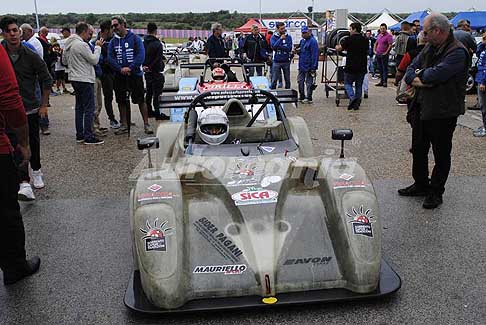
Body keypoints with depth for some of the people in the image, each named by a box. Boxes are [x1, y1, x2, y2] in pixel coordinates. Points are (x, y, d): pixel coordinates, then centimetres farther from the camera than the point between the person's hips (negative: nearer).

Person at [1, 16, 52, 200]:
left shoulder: (31, 56, -6)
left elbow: (46, 80, 1)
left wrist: (44, 105, 0)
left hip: (31, 108, 0)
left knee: (33, 143, 14)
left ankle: (36, 172, 38)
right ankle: (24, 184, -12)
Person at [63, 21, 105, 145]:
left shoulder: (68, 44, 10)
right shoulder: (82, 44, -18)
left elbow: (64, 60, 20)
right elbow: (94, 60, -13)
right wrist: (98, 47, -3)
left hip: (75, 79, 9)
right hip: (85, 80, -9)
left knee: (79, 107, 14)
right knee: (89, 109, -5)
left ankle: (79, 135, 19)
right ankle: (89, 137, -5)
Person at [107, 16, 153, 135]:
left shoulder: (135, 38, -2)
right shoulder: (113, 41, 9)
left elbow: (141, 55, -9)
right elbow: (110, 58, 2)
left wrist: (130, 68, -18)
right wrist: (120, 69, -15)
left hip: (135, 74, -4)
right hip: (119, 76, 4)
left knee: (141, 100, -2)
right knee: (121, 101, 8)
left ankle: (146, 124, 6)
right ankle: (124, 126, 18)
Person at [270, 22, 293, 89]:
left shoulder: (288, 37, 3)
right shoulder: (273, 37, 1)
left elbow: (289, 48, -9)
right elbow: (273, 46, -16)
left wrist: (279, 46, -13)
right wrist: (280, 39, -17)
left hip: (286, 61, 2)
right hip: (276, 61, -1)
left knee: (287, 80, 9)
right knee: (274, 80, 0)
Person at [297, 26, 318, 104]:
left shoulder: (312, 41, -14)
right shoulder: (302, 41, 13)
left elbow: (314, 55, -18)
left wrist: (313, 67, -21)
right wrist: (298, 50, 3)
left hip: (309, 67, -9)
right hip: (302, 66, 9)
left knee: (309, 83, 0)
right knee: (300, 81, 13)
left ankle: (309, 98, 8)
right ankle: (302, 97, 24)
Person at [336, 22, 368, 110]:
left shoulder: (349, 40, -9)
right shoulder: (365, 40, 7)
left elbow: (339, 48, 0)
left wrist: (337, 47, 25)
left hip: (351, 67, -4)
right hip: (362, 67, 5)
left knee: (348, 83, 9)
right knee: (359, 85, 13)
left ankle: (352, 97, -15)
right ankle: (357, 103, 13)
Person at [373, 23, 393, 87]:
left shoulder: (388, 36, -9)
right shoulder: (379, 35, 15)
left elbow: (390, 45, -14)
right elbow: (376, 43, 25)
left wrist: (386, 52, -16)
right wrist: (374, 50, 13)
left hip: (384, 55, -7)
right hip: (378, 54, 8)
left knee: (385, 68, -4)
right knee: (380, 68, 11)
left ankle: (385, 82, -2)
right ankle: (381, 81, 18)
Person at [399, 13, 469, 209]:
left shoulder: (457, 52, -17)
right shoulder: (429, 48, 9)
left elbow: (435, 75, -29)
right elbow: (410, 71, 9)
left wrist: (420, 73, -8)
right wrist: (416, 80, -13)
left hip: (443, 113, -8)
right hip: (421, 109, 8)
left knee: (441, 154, 7)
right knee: (418, 150, 17)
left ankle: (435, 192, 20)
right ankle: (421, 185, 33)